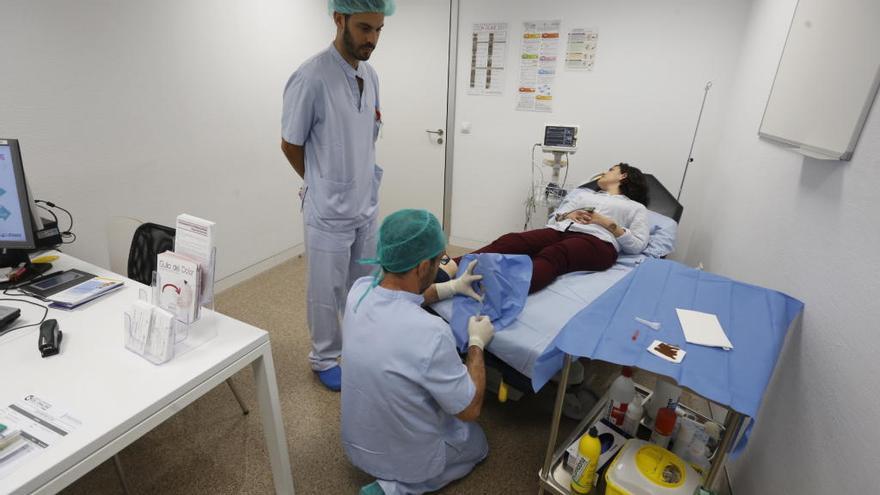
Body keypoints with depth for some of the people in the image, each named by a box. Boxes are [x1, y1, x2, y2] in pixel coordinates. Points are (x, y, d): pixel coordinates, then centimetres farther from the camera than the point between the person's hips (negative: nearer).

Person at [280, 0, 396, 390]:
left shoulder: (371, 75, 4)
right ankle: (324, 358, 32)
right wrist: (323, 184, 5)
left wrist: (358, 180, 11)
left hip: (367, 205, 7)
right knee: (327, 292, 10)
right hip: (329, 211, -6)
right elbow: (290, 144, -9)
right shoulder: (311, 77, -18)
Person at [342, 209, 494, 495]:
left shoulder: (359, 290, -18)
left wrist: (451, 287, 6)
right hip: (409, 457, -7)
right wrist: (477, 343, -10)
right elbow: (470, 410, -21)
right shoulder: (430, 332, -38)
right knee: (477, 443, 25)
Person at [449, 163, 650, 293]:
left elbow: (637, 246, 9)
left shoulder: (636, 207, 26)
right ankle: (448, 269, -50)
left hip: (596, 241, -4)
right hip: (560, 231, 4)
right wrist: (567, 216, 3)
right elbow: (552, 219, 24)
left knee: (551, 255, -39)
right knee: (511, 240, -29)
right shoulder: (582, 192, 36)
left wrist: (609, 223, -1)